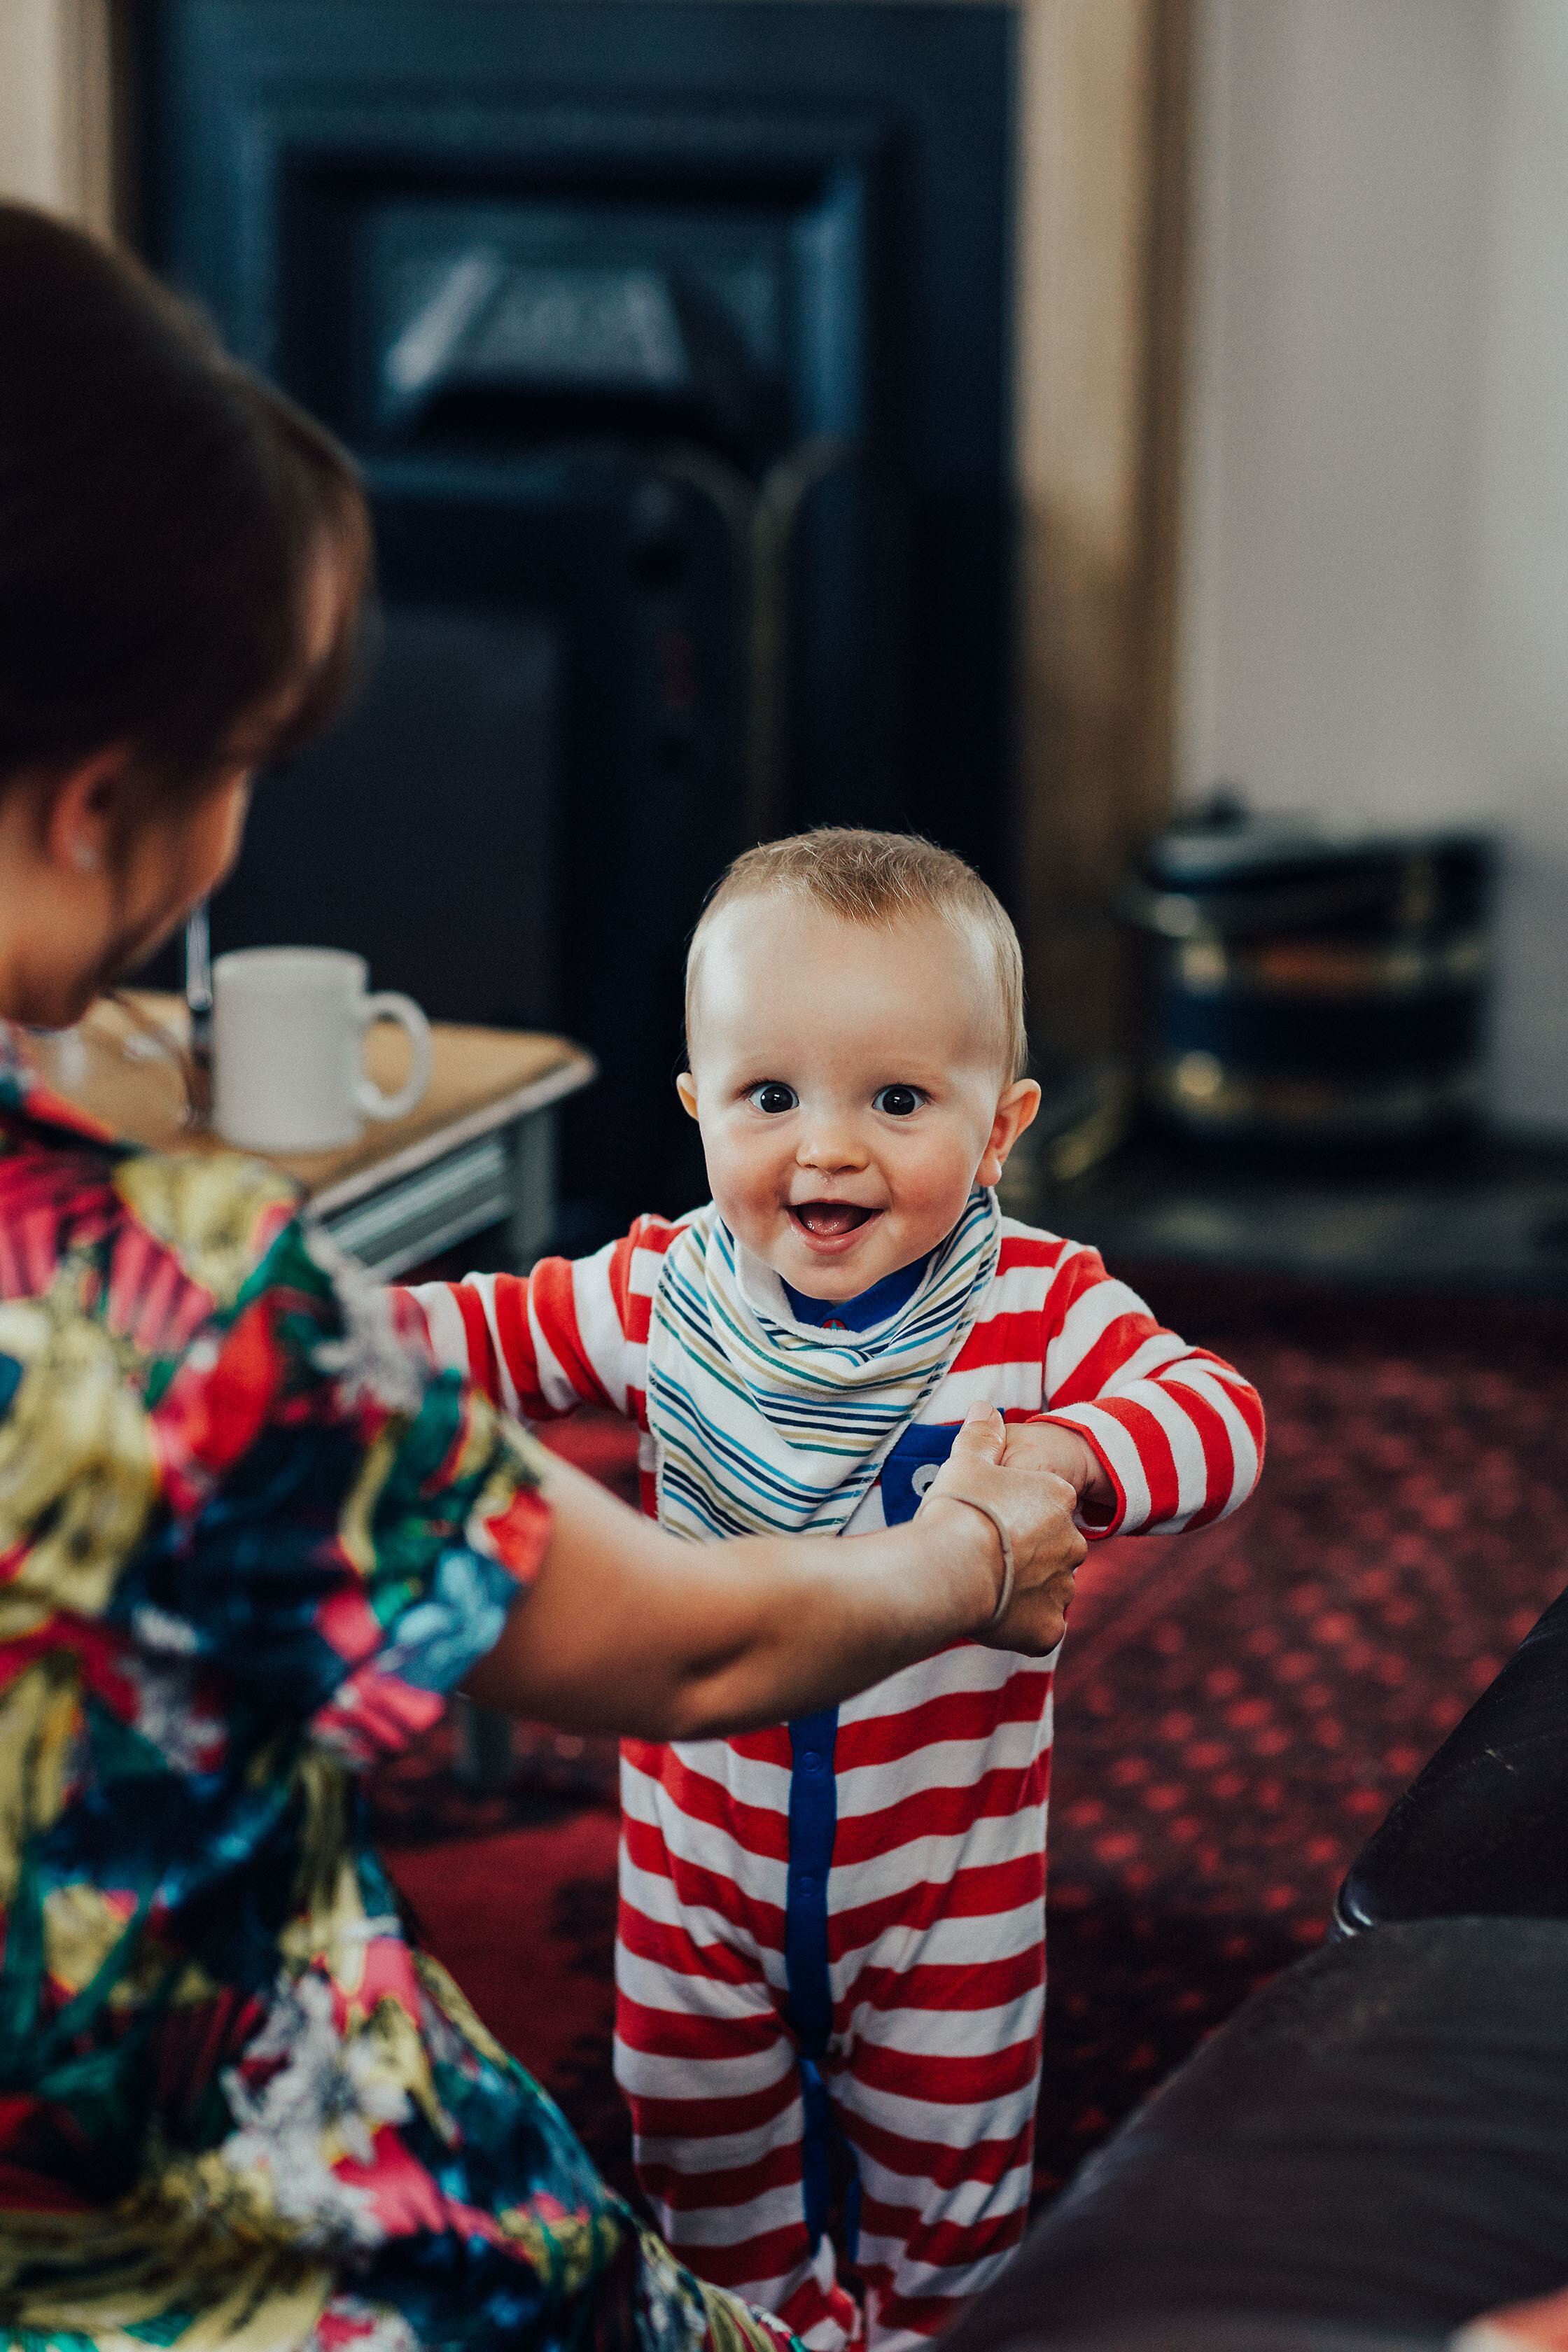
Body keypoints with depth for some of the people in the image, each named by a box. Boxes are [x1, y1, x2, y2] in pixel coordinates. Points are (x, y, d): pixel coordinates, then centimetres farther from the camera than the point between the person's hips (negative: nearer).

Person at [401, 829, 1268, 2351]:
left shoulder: (1040, 1309, -17)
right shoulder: (664, 1297, -10)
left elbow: (1220, 1418, -25)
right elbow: (497, 1338, 0)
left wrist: (1068, 1454, -45)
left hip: (945, 1849, -2)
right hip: (702, 1844, 2)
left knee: (946, 2144, 16)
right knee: (700, 2128, 19)